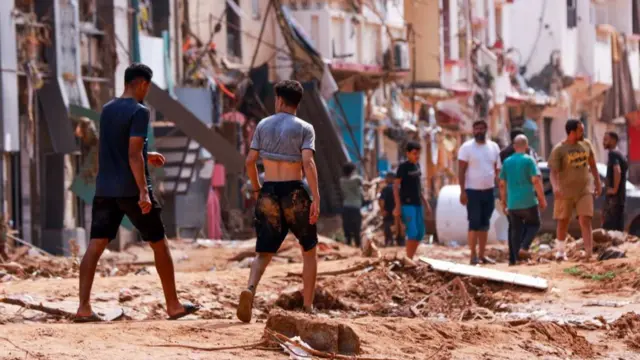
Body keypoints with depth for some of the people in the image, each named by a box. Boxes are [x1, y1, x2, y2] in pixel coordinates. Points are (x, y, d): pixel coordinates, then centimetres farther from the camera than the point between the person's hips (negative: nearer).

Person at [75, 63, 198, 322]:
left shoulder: (107, 111, 13)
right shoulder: (139, 112, -11)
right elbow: (133, 154, -19)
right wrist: (144, 191, -21)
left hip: (105, 190, 6)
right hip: (131, 191, -6)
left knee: (96, 245, -1)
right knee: (159, 243, 8)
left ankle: (83, 308, -13)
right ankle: (173, 306, 14)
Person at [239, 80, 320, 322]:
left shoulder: (263, 125, 6)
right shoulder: (304, 129, -4)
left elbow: (250, 161, 3)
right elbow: (308, 163, -17)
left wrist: (256, 188, 19)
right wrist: (316, 198, -19)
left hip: (268, 195, 2)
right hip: (295, 194, -2)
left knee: (264, 253, 6)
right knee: (309, 250, 17)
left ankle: (250, 289, -26)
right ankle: (308, 307, 14)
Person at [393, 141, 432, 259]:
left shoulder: (417, 166, 12)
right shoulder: (403, 167, -8)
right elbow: (396, 186, -8)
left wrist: (426, 203, 18)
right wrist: (397, 206, -14)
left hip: (418, 204, 7)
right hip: (407, 204, -7)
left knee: (420, 233, 7)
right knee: (413, 232, -15)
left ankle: (411, 258, 16)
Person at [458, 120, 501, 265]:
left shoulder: (493, 147, 8)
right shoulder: (466, 147, -6)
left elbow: (497, 170, 12)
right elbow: (461, 171, -7)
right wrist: (462, 191, -14)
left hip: (489, 191, 5)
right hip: (473, 191, -5)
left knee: (485, 224, 8)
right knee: (474, 224, -5)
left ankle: (482, 255, 13)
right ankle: (473, 255, -1)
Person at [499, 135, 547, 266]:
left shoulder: (507, 162, 8)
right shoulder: (529, 160, -6)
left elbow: (502, 184, 10)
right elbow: (536, 181, -12)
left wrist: (504, 201, 19)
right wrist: (542, 198, -5)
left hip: (513, 203, 4)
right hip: (528, 201, -4)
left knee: (516, 229, 10)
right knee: (533, 224, 13)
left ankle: (514, 258, 5)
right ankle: (524, 246, -10)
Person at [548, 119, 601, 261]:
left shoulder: (586, 144, 5)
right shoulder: (558, 150, -10)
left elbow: (592, 165, 16)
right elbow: (553, 172, -15)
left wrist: (598, 184, 16)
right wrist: (555, 187, -32)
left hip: (584, 190, 2)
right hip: (565, 192, -2)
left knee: (585, 221, -10)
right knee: (563, 222, 9)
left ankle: (589, 252, -15)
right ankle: (560, 251, 26)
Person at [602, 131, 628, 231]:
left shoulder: (613, 154, -13)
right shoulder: (620, 154, 17)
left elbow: (617, 171, -28)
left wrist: (614, 189, -22)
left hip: (614, 196, -10)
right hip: (621, 195, 10)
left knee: (610, 226, -11)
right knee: (618, 226, 11)